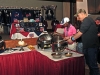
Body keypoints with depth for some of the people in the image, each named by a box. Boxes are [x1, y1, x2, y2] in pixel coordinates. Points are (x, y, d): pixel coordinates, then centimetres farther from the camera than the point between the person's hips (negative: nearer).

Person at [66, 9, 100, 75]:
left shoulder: (87, 20, -14)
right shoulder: (87, 20, 18)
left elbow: (81, 32, -18)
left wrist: (72, 39, -7)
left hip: (91, 46, -10)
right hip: (88, 45, 10)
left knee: (93, 64, -5)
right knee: (89, 62, 18)